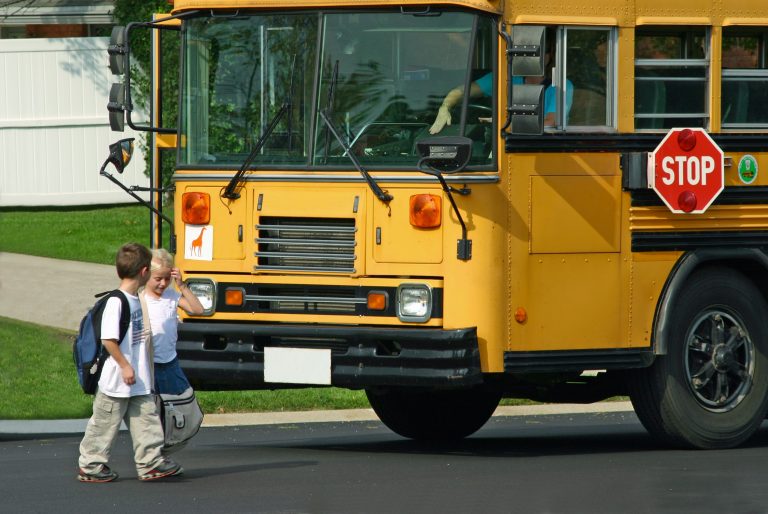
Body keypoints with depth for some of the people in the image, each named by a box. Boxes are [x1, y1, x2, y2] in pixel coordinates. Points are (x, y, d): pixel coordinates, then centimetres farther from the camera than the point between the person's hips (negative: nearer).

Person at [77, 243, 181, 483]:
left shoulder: (135, 299, 8)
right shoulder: (116, 302, -20)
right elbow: (108, 339, -23)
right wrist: (124, 365, -21)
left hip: (138, 381, 9)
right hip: (116, 381, -9)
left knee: (146, 417, 8)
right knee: (106, 423, 3)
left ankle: (150, 462, 13)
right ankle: (90, 465, 13)